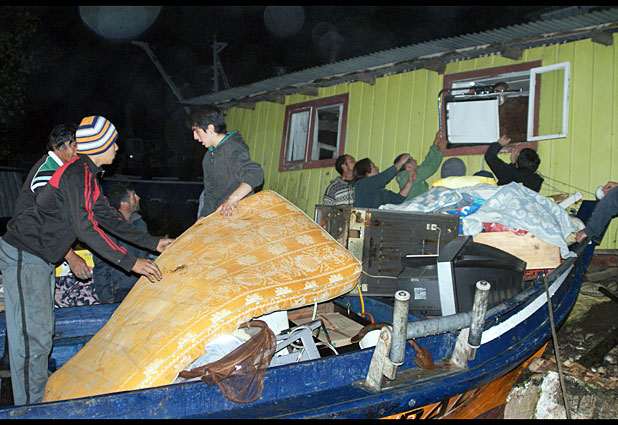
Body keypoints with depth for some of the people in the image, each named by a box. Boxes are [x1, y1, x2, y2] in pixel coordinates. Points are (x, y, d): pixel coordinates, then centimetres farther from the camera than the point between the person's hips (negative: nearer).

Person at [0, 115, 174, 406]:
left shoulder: (88, 175, 14)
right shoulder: (78, 173, -18)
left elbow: (110, 220, 18)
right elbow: (85, 227, -28)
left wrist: (153, 243, 15)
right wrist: (131, 262, -29)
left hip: (40, 260, 10)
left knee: (42, 333, 15)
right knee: (33, 338, -8)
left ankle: (40, 398, 26)